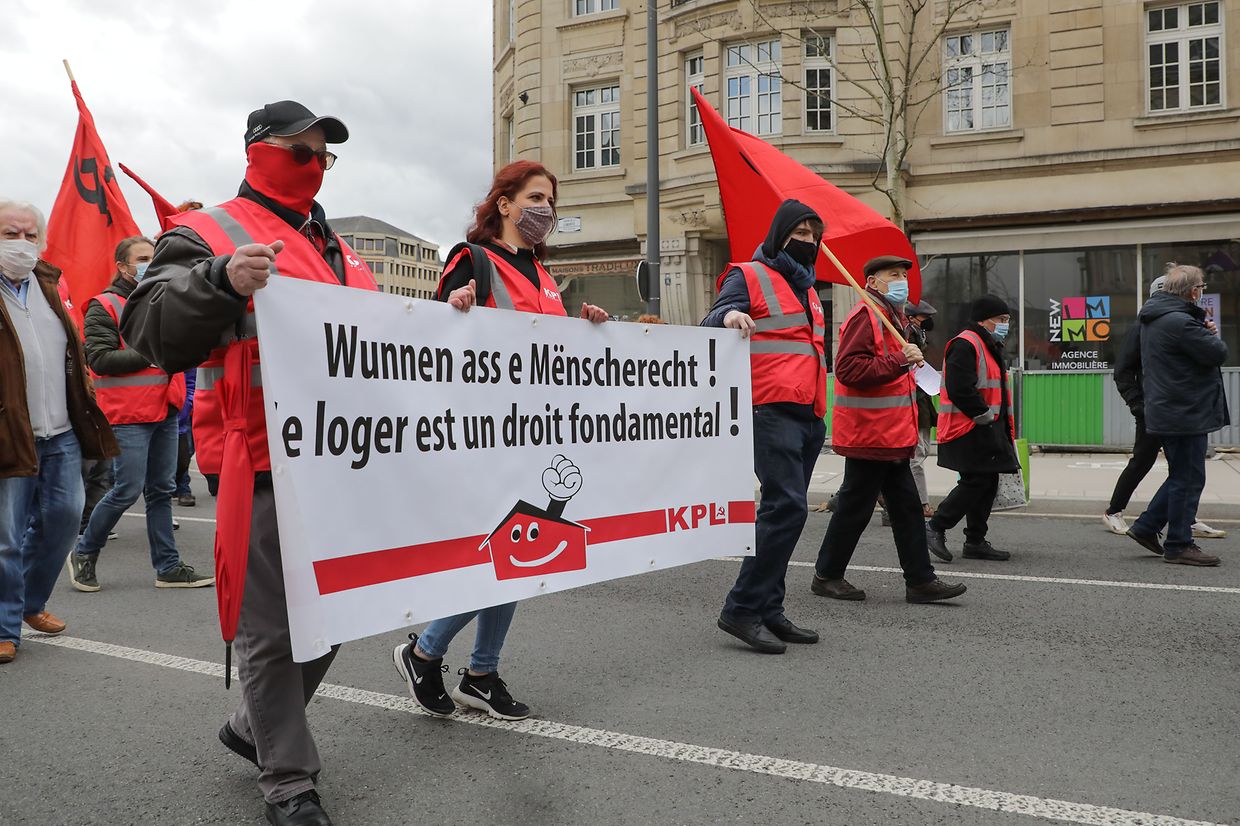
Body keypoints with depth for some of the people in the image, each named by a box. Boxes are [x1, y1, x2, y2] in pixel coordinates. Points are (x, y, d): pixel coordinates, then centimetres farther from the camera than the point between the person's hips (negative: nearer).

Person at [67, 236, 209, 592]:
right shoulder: (104, 306, -4)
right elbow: (99, 359, -14)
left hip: (165, 409, 7)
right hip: (128, 415, -7)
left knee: (161, 490, 9)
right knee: (128, 490, -6)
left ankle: (167, 566, 14)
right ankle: (84, 554, 16)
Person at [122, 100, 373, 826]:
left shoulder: (338, 249, 21)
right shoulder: (209, 235, -2)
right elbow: (150, 328, -15)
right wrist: (220, 281, -31)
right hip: (263, 466, -7)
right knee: (274, 631, 1)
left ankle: (256, 728, 38)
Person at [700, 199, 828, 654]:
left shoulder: (806, 287, 26)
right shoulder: (749, 276, 1)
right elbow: (712, 323, -12)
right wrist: (727, 315, -36)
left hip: (809, 415, 9)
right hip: (771, 410, -9)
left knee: (786, 510, 8)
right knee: (787, 505, -18)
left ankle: (769, 611, 15)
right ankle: (742, 608, -10)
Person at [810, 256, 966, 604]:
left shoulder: (890, 317, 21)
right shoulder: (865, 316, -13)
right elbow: (849, 369, -25)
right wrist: (900, 360, -26)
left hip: (890, 437, 10)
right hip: (869, 434, -10)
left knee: (906, 507, 9)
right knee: (855, 507, -1)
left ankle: (920, 581, 14)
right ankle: (826, 576, 13)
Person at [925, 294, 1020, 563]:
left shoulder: (990, 346, 21)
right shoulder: (965, 345, -14)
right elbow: (960, 390, -24)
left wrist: (1005, 429, 15)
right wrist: (986, 416, -16)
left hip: (986, 430, 11)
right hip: (968, 430, -11)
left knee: (987, 484, 10)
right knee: (976, 482, -12)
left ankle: (976, 542, 17)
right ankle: (935, 527, -1)